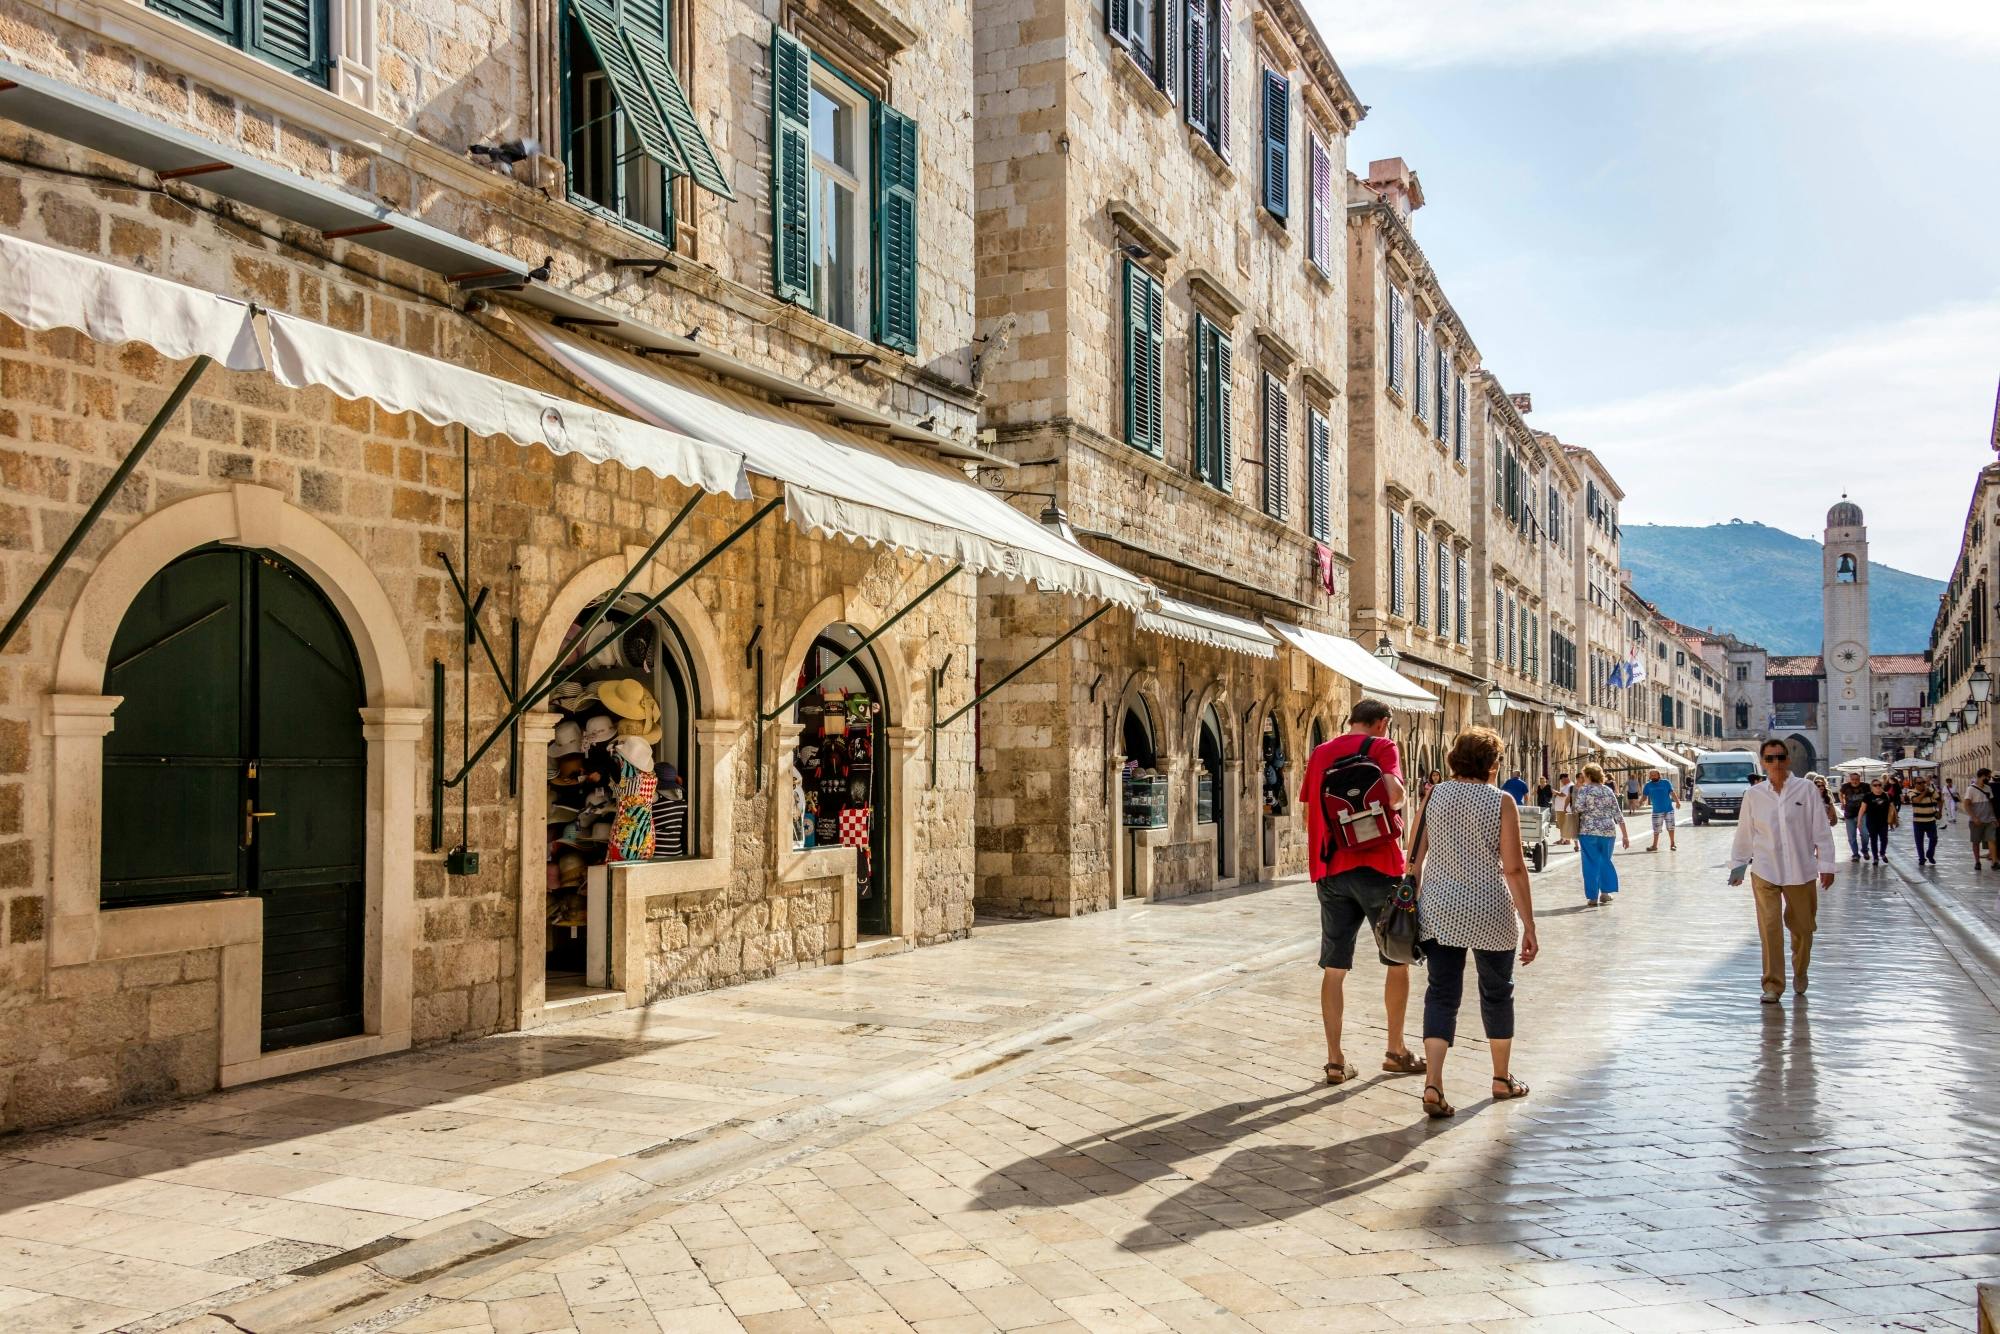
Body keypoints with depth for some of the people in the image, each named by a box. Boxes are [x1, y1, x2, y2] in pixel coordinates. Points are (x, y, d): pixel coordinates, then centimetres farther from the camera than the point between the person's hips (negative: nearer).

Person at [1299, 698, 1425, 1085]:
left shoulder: (1320, 753, 12)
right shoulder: (1382, 747, -3)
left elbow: (1308, 810, 14)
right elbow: (1394, 792, -20)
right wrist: (1397, 804, 1)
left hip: (1330, 868, 5)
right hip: (1376, 864, -4)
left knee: (1333, 969, 7)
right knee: (1399, 959, 12)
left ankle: (1335, 1060, 8)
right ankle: (1396, 1051, 19)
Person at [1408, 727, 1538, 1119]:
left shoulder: (1433, 797, 1)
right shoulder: (1501, 802, -7)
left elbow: (1414, 861, 2)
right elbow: (1514, 869, -10)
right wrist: (1529, 927, -5)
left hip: (1438, 910, 2)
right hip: (1489, 912, -2)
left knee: (1441, 995, 4)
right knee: (1496, 992, 16)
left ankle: (1433, 1085, -9)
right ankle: (1502, 1079, 31)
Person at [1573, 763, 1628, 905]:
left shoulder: (1584, 789, -4)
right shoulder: (1609, 791, 9)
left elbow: (1578, 807, -18)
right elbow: (1618, 814, 8)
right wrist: (1625, 835, 10)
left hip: (1589, 831, -4)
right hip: (1608, 831, 4)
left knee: (1591, 863, 2)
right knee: (1605, 861, 17)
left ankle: (1593, 897, 2)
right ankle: (1605, 892, 12)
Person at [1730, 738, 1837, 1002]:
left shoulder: (1806, 790, -3)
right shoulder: (1753, 795, 1)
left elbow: (1821, 830, -1)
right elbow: (1744, 834, 10)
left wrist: (1826, 865, -4)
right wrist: (1738, 864, 14)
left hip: (1801, 871, 0)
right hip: (1765, 873, 0)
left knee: (1802, 927, 13)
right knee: (1769, 927, -8)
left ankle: (1800, 973, 38)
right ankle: (1772, 985, 0)